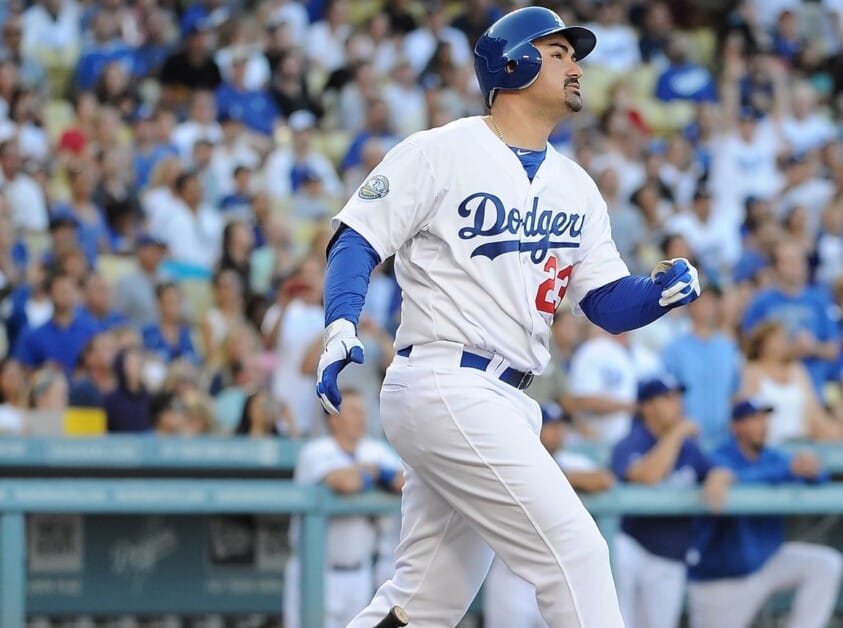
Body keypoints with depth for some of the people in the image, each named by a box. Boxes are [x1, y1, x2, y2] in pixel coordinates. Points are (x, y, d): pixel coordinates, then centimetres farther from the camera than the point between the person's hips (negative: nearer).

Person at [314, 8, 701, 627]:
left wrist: (660, 292, -8)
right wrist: (341, 329, -22)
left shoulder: (576, 187, 17)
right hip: (444, 385, -8)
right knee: (574, 551, -14)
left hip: (504, 405, 8)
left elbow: (610, 305, 13)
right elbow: (356, 241, -6)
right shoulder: (440, 152, -4)